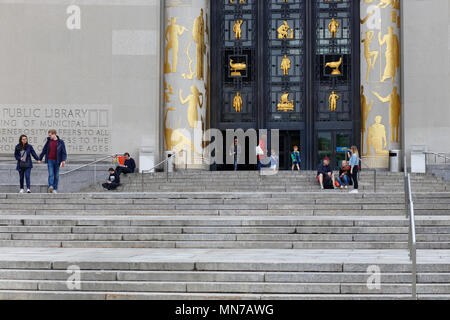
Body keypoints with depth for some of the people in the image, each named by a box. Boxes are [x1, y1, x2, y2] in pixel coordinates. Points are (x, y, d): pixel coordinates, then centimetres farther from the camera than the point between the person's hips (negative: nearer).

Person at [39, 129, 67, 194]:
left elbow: (64, 152, -1)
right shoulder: (48, 141, 9)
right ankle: (50, 187, -23)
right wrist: (40, 159, 17)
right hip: (50, 160, 1)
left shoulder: (60, 142, 1)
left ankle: (55, 189, 9)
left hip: (57, 161, -1)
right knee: (51, 174, -13)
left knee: (56, 176, 3)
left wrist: (63, 160, -14)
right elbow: (44, 150, 16)